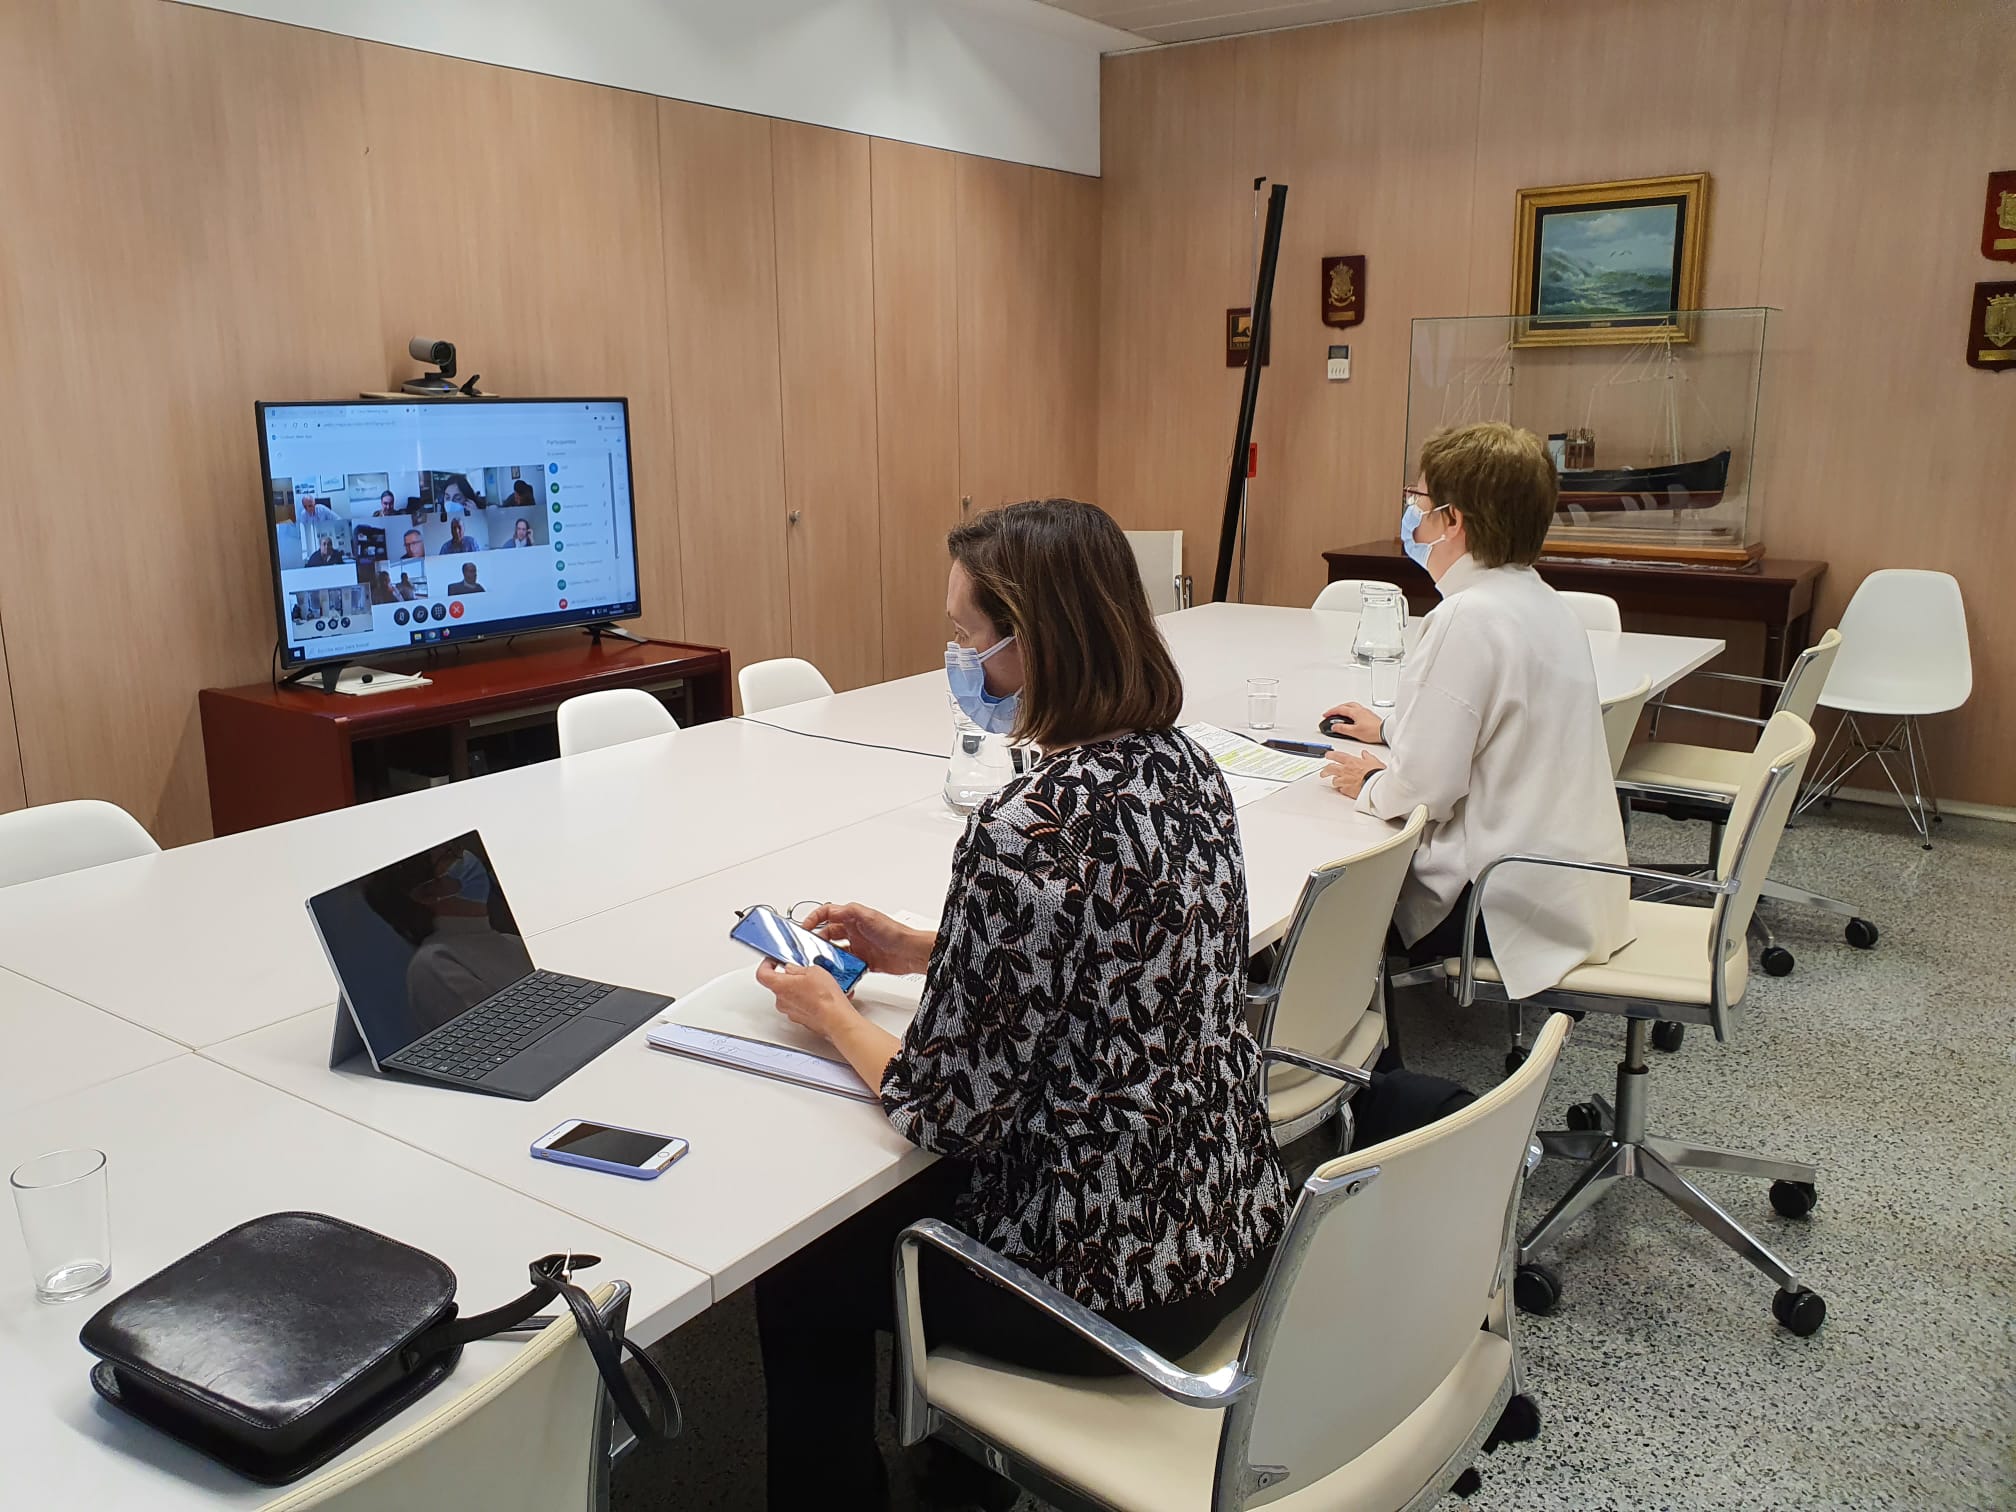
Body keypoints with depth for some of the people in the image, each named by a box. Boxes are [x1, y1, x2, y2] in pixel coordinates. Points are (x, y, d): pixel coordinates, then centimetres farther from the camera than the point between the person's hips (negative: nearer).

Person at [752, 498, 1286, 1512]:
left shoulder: (1027, 829, -29)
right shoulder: (1182, 764, -2)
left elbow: (948, 1112, -21)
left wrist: (829, 1011, -4)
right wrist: (922, 951, 10)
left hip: (1116, 1285, -8)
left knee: (797, 1283, 14)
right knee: (892, 1202, 30)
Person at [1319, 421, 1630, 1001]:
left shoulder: (1469, 619, -23)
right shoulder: (1542, 603, 8)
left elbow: (1423, 790, -24)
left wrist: (1369, 784, -4)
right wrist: (1390, 730, 28)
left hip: (1510, 904, -9)